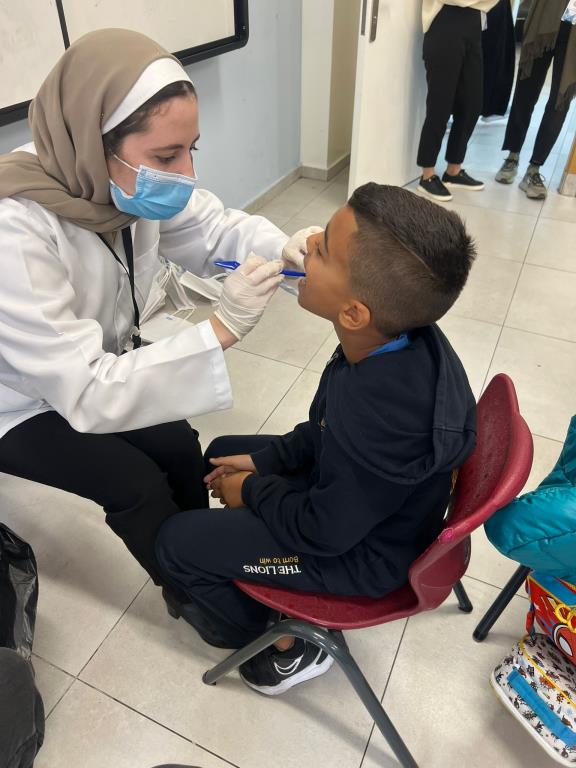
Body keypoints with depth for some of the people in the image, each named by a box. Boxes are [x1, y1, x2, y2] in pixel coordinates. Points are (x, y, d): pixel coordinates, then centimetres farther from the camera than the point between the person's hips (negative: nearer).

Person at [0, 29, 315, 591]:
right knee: (136, 484, -12)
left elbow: (212, 225, -6)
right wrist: (220, 329, -41)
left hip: (97, 369, 6)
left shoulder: (124, 180, -18)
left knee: (178, 446, -2)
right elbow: (87, 393, -37)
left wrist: (284, 248, -28)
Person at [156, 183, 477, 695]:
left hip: (364, 553, -7)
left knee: (177, 542, -3)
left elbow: (322, 531, -24)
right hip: (349, 490, 8)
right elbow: (327, 427, 2)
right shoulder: (402, 337, -17)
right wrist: (263, 459, 0)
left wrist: (252, 490, -9)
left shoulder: (381, 420, -41)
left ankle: (287, 647, 18)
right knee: (222, 452, 18)